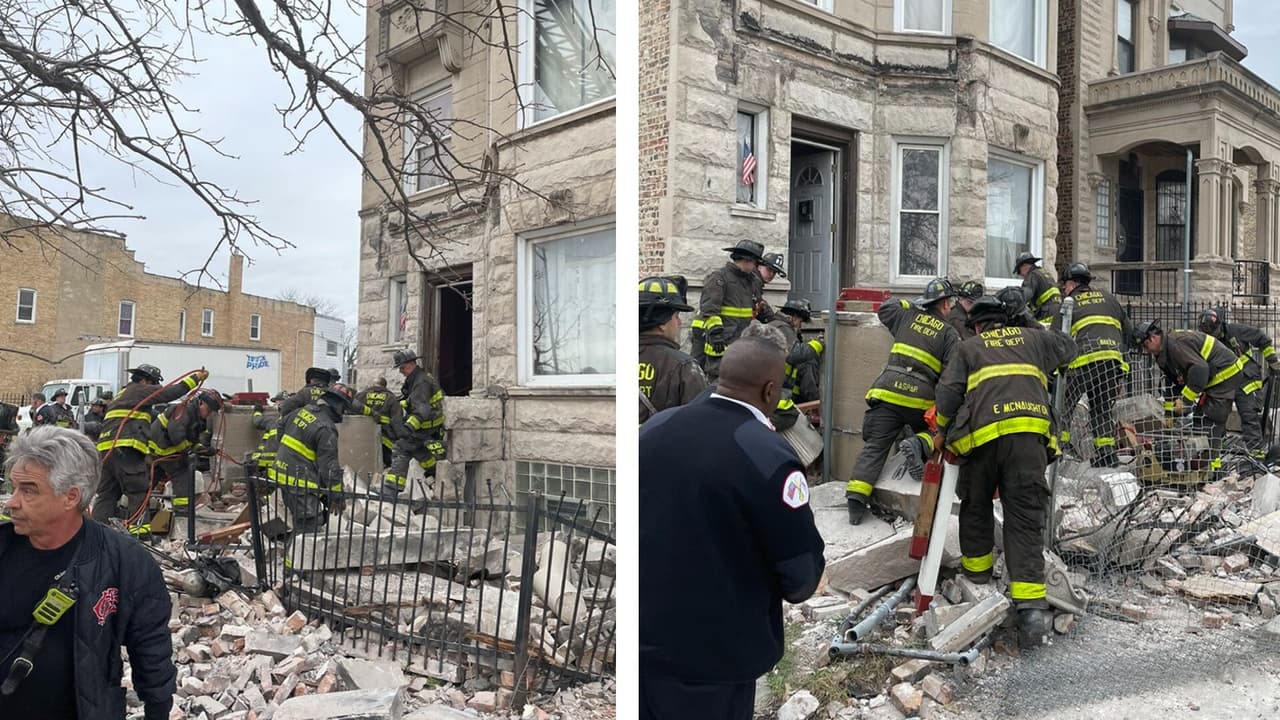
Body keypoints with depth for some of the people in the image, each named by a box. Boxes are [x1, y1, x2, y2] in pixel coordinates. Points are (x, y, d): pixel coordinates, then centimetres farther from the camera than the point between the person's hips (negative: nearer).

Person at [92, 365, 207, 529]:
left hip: (106, 449, 9)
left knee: (106, 493, 11)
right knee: (139, 492, -7)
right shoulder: (138, 390, 2)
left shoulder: (120, 395, 31)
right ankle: (138, 530, -12)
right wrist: (195, 378, 1)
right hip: (125, 449, -9)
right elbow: (170, 392, -5)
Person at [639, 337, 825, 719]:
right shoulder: (770, 456, -21)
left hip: (644, 635, 5)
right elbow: (803, 574, -12)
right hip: (712, 653, -5)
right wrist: (795, 586, 8)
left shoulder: (655, 426, -5)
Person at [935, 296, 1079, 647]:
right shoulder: (1031, 338, 26)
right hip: (1030, 433, 1)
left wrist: (942, 430, 19)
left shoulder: (968, 347, 19)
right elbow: (1068, 348, 44)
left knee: (976, 506, 22)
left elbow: (948, 391, 8)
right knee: (1026, 518, -1)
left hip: (983, 434, -1)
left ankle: (977, 568, 36)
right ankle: (1031, 605, -11)